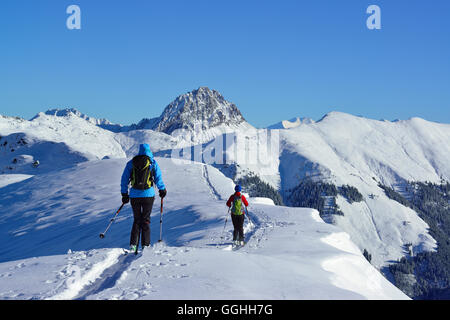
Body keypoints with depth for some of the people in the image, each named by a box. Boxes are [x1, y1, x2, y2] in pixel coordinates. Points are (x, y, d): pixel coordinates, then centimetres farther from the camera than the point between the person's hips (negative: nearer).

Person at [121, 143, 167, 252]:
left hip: (134, 195, 2)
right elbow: (158, 178, 1)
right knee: (145, 220, 6)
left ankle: (133, 245, 2)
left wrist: (124, 194, 15)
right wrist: (162, 190, 17)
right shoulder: (153, 163, 0)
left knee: (136, 220, 11)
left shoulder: (131, 163, 6)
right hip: (148, 194, -2)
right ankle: (145, 245, 1)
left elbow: (124, 179, 7)